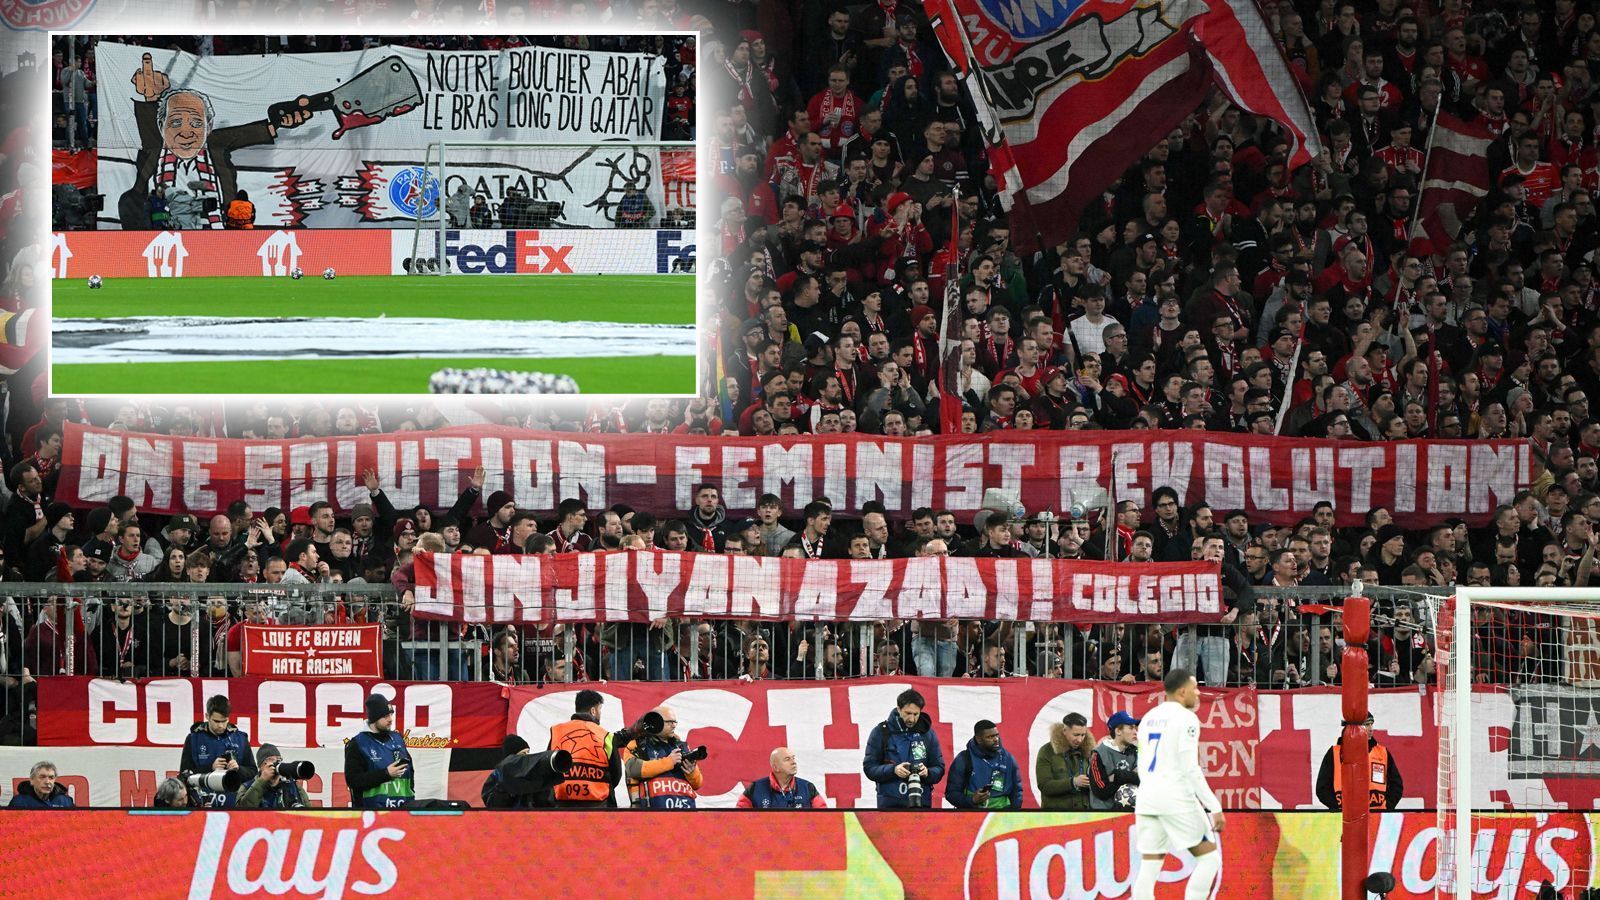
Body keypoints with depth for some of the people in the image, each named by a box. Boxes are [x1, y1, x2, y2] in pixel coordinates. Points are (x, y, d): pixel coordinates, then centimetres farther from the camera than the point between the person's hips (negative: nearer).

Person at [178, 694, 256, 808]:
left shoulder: (240, 738, 7)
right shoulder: (194, 739, 2)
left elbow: (252, 772, 11)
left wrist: (238, 769, -11)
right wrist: (210, 768, -14)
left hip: (234, 804, 2)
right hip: (203, 805, -1)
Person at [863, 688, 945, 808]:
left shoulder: (927, 733, 7)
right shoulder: (881, 732, 0)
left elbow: (939, 769, 9)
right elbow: (869, 767, -1)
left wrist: (927, 772, -15)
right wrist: (893, 770, -19)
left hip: (922, 803, 2)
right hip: (890, 804, -2)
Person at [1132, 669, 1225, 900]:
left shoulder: (1149, 718, 15)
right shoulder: (1186, 718, -8)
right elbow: (1190, 769, -15)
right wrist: (1215, 808, -13)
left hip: (1147, 797, 7)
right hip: (1176, 799, -7)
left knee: (1149, 868, 6)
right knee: (1209, 857, 3)